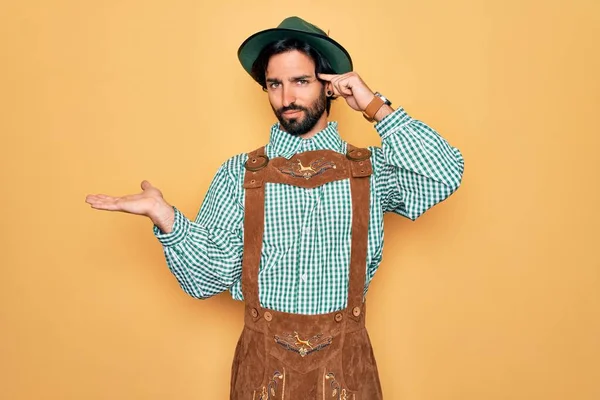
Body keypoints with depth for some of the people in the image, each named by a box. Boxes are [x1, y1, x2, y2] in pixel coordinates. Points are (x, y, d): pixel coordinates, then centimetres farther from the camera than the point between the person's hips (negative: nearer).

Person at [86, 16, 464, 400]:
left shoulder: (372, 169, -2)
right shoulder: (238, 175, -2)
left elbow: (445, 176, -18)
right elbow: (209, 277, -6)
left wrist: (377, 109, -14)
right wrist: (165, 217, -21)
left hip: (345, 363, 1)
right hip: (262, 362, 0)